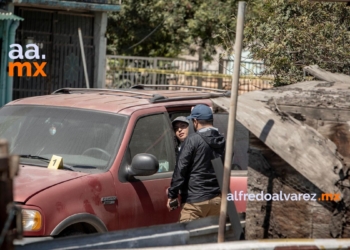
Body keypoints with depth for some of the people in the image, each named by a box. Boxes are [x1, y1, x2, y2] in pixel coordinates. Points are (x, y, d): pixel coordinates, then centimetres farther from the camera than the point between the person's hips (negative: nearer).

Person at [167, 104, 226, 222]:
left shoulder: (193, 140, -9)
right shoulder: (222, 142, 11)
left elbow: (180, 168, -11)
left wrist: (172, 194, -7)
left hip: (195, 200, -6)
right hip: (217, 199, 7)